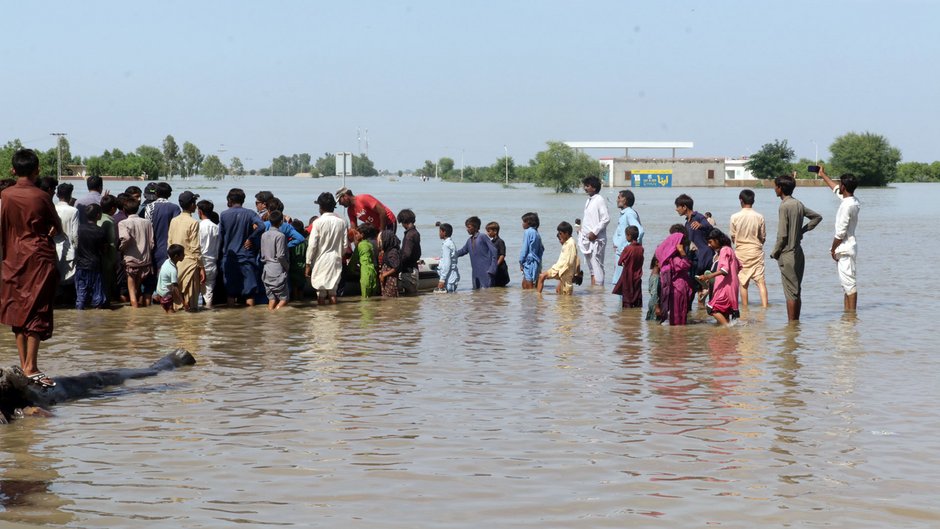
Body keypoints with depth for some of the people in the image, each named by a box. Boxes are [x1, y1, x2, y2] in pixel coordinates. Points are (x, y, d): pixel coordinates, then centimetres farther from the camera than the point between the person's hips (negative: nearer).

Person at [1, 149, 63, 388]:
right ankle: (31, 367, -12)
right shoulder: (42, 197, -9)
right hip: (40, 258, -3)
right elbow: (57, 228, 1)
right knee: (37, 311, -4)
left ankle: (23, 365, 15)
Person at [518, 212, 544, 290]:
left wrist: (521, 262, -6)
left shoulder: (527, 232, -10)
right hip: (537, 262, 9)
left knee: (529, 287, -6)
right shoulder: (536, 233, 14)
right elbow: (541, 249, 15)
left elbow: (525, 248, -12)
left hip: (529, 262, -9)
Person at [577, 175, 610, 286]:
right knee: (591, 268, 14)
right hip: (586, 239, 9)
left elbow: (606, 218, -17)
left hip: (596, 239, -9)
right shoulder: (588, 200, 16)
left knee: (597, 266, -10)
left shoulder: (600, 200, -11)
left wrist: (594, 232, -19)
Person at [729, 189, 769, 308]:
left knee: (743, 282, 8)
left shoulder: (735, 217, -8)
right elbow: (763, 237, 3)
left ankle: (745, 307, 12)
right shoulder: (759, 217, -6)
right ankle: (764, 306, -11)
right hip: (756, 252, 0)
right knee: (760, 281, -2)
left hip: (741, 252, 0)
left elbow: (733, 238, 0)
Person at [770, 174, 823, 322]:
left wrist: (774, 253, -6)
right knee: (797, 291, 13)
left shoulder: (784, 206, -15)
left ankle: (791, 323, -2)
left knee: (790, 293, -5)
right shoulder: (799, 204, 9)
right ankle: (796, 321, 17)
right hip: (799, 252, 8)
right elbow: (817, 217, 22)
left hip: (787, 254, -8)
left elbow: (782, 235, -17)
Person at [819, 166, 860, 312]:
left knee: (849, 283, -9)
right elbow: (836, 189, 30)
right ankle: (847, 311, 15)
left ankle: (851, 312, -10)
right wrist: (823, 175, 39)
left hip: (845, 249, -10)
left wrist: (833, 250, -9)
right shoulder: (851, 200, 9)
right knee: (847, 283, 12)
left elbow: (840, 233, -19)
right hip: (846, 249, 10)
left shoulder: (847, 205, -19)